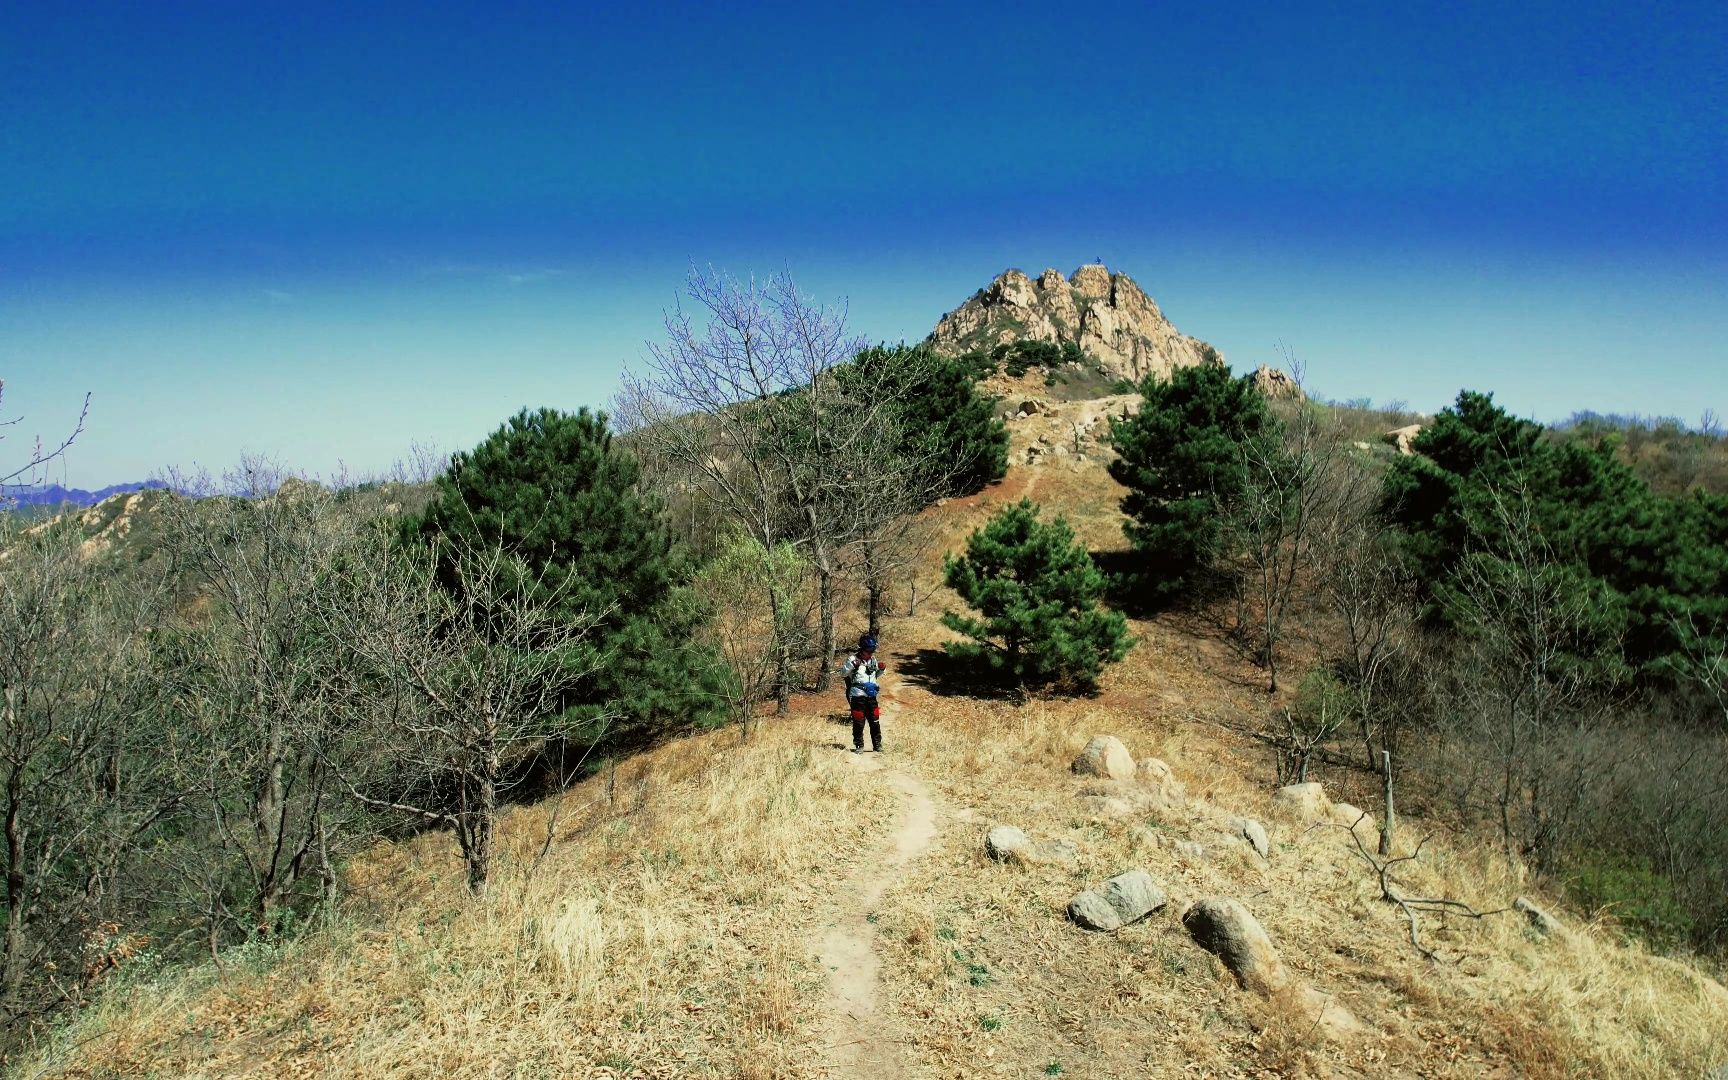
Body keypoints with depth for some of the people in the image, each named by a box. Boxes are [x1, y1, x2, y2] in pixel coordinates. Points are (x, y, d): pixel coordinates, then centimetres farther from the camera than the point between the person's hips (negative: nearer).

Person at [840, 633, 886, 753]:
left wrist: (881, 669, 3)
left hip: (871, 696, 4)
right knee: (858, 722, 1)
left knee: (875, 721, 6)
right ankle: (859, 746, 13)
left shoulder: (873, 660, 10)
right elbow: (843, 673, -10)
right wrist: (852, 665, -25)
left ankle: (877, 746, 16)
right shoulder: (853, 659, -6)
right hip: (857, 696, -4)